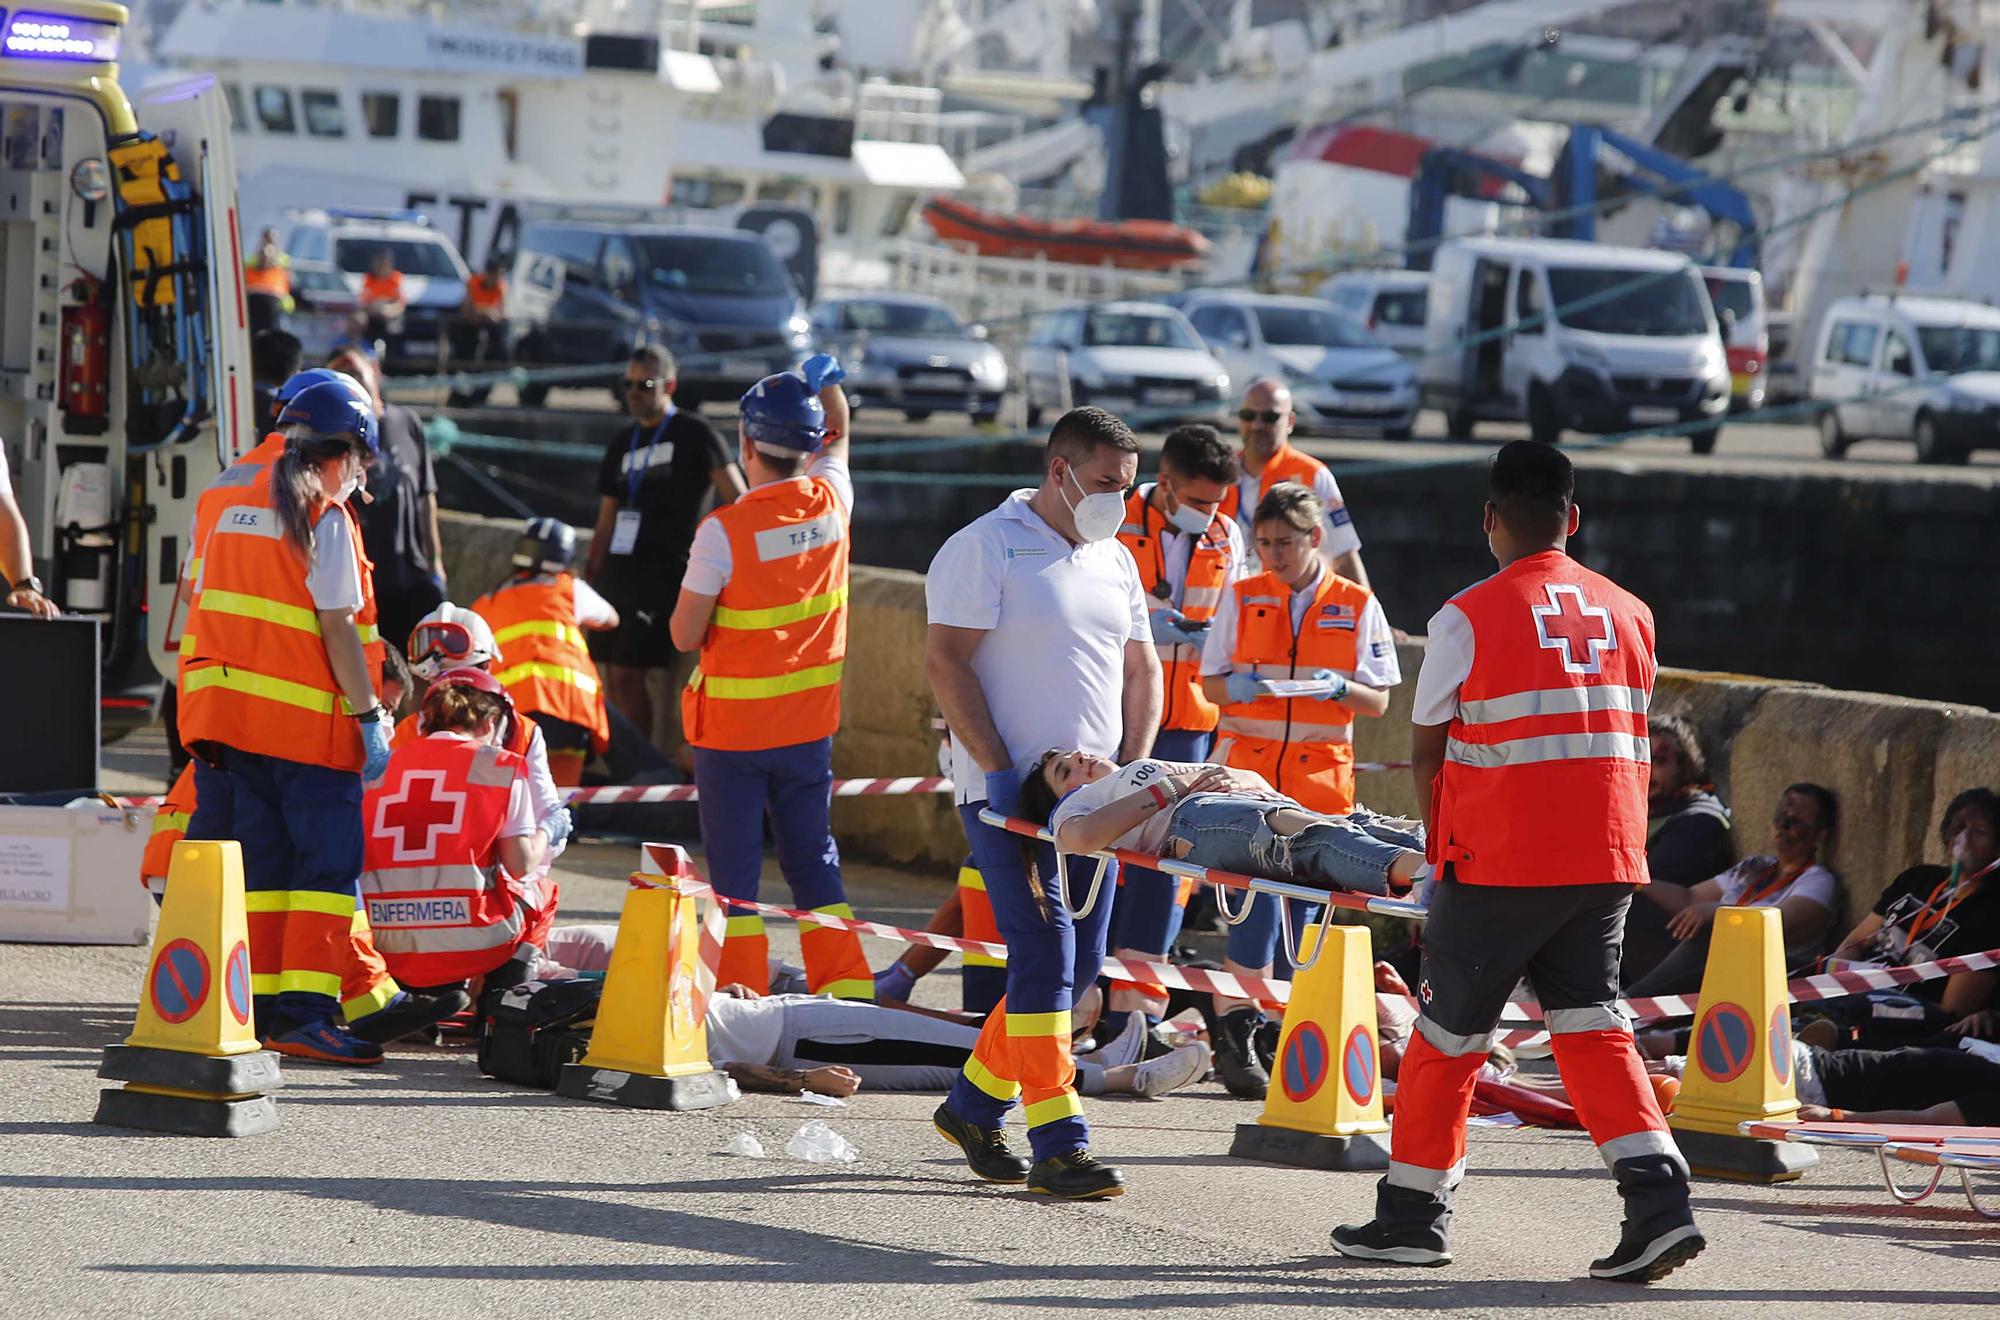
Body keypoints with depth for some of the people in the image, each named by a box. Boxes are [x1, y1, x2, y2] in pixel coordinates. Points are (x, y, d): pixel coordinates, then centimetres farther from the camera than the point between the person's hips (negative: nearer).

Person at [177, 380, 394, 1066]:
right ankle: (307, 1011, -11)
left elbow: (204, 606, 14)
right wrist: (368, 714, -9)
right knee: (328, 862, -3)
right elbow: (337, 624, -12)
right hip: (306, 719, -7)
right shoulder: (325, 515, -8)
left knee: (262, 861, 12)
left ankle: (263, 1006, 11)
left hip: (231, 713, 7)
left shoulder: (231, 503, 13)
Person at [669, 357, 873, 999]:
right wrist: (828, 385, 24)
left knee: (734, 869, 4)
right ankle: (847, 990, 13)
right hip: (809, 723, 5)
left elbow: (686, 635, -12)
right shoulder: (829, 503, -4)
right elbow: (838, 440, 21)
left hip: (732, 729, -5)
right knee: (814, 861, 14)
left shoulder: (724, 531, -19)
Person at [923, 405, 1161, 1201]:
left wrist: (1132, 769, 5)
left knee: (1079, 961, 8)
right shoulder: (987, 548, -6)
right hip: (1008, 790, -7)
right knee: (1044, 954, -13)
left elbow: (1142, 670, 20)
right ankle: (1058, 1146, -14)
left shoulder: (1114, 561, 16)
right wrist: (1000, 769, -18)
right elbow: (944, 663, -12)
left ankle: (975, 1105, 23)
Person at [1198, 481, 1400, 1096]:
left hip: (1320, 773, 1)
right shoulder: (1243, 599, 8)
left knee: (1303, 902, 2)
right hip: (1248, 763, -1)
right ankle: (1239, 1034, -11)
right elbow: (1211, 684, 10)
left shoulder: (1357, 605, 5)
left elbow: (1377, 701, 6)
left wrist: (1339, 687, -15)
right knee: (1258, 897, -12)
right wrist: (1238, 687, -12)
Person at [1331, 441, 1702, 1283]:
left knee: (1450, 1031, 10)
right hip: (1606, 863, 4)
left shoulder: (1468, 617, -7)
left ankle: (1414, 1213, 19)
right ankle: (1659, 1201, -10)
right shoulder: (1629, 614, 7)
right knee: (1592, 1025, 6)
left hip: (1498, 866, -4)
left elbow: (1426, 751, -1)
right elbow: (1627, 737, 12)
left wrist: (1444, 847, 15)